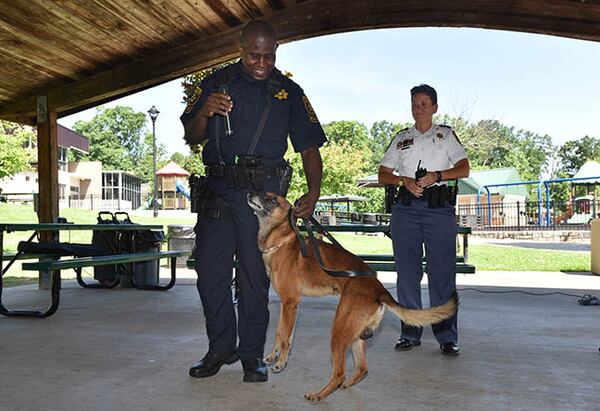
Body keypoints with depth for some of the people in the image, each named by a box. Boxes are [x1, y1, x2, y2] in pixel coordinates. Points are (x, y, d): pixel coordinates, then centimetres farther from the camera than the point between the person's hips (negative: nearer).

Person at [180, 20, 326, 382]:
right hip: (218, 190, 2)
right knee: (210, 272, 3)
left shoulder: (289, 92, 7)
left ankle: (252, 354, 17)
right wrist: (205, 113, -13)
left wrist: (313, 194, -12)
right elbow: (192, 138, 10)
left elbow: (309, 147, 4)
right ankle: (221, 348, 21)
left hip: (263, 193, -2)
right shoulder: (217, 83, 10)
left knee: (255, 276, 3)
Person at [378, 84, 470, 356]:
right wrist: (404, 180, -6)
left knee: (442, 273, -5)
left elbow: (464, 169, 5)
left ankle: (447, 336, 2)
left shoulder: (446, 135, 14)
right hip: (406, 208, 2)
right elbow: (383, 174, 14)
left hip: (439, 208, -2)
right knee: (407, 272, 3)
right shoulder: (401, 138, 18)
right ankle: (410, 333, 12)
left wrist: (437, 175, -12)